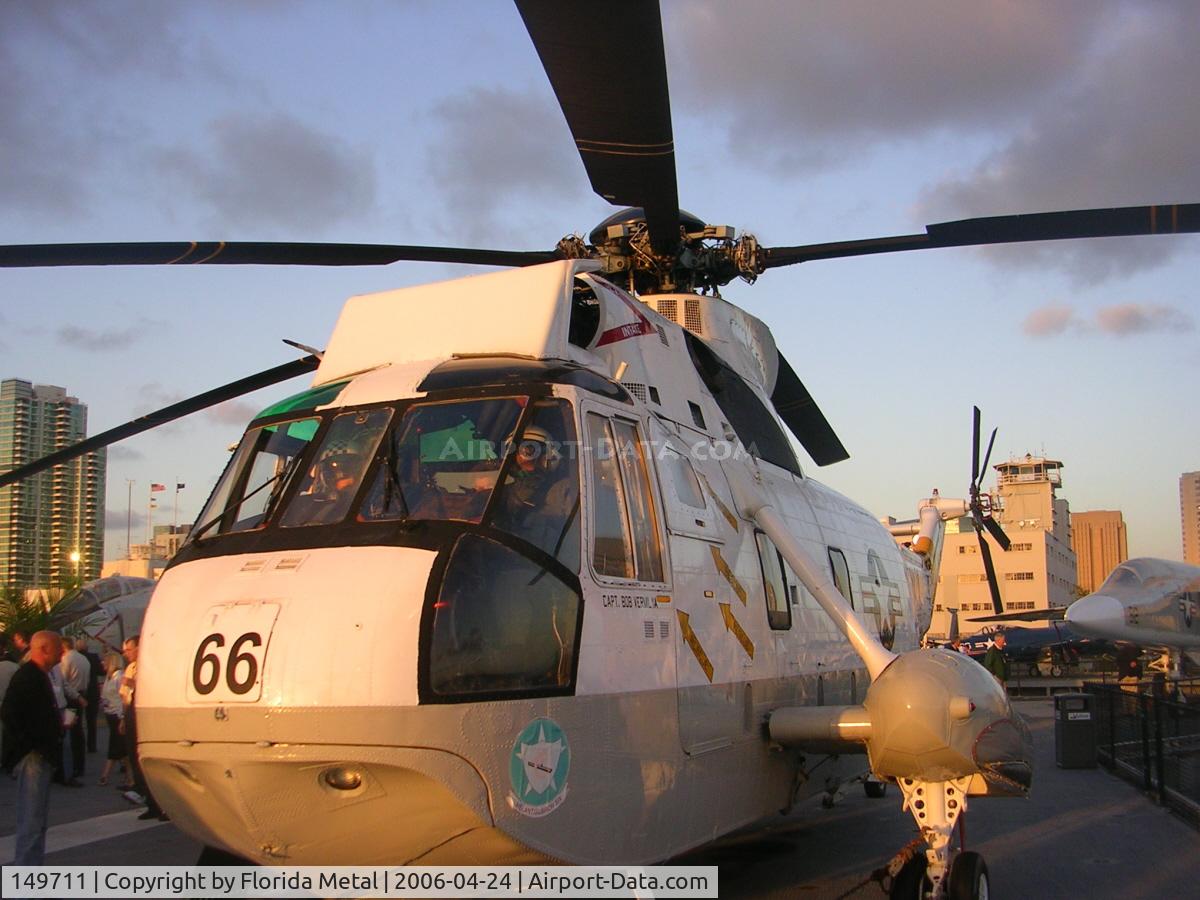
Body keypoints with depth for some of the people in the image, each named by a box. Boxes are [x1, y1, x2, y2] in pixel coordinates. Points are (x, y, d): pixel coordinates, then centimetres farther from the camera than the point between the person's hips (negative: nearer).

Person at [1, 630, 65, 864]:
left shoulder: (40, 676, 15)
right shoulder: (27, 676, -16)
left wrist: (58, 721, 8)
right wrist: (31, 744, -20)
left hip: (41, 756, 10)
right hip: (32, 756, -10)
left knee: (37, 818, 16)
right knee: (31, 818, -8)